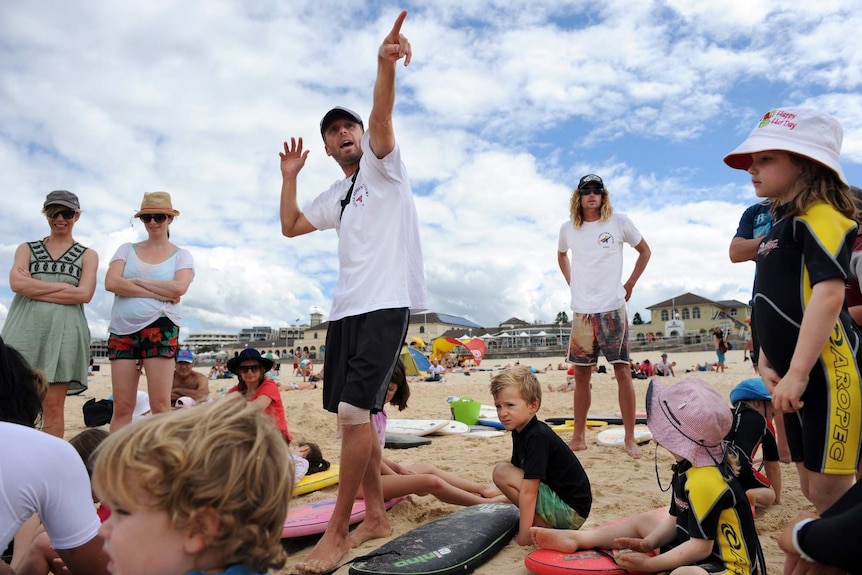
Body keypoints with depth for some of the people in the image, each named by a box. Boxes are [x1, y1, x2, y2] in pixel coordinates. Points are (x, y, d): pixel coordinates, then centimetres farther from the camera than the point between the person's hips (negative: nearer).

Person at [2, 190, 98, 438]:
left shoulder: (87, 255, 11)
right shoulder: (27, 249, 14)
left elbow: (84, 294, -5)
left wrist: (34, 289, -5)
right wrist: (64, 286, -7)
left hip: (63, 331, -1)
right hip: (26, 328, 1)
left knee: (53, 406, 0)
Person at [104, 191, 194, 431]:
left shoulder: (181, 255, 9)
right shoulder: (127, 250, 15)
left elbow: (178, 288, -9)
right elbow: (111, 283, -2)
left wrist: (136, 281, -4)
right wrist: (158, 293, -8)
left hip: (160, 328, -3)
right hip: (122, 329, 3)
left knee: (161, 404, -6)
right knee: (122, 406, 3)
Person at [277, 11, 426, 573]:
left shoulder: (383, 167, 4)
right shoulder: (336, 196, 23)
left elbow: (381, 117, -16)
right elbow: (290, 226, 27)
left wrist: (385, 64, -34)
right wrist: (290, 177, 19)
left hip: (386, 305, -8)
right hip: (345, 310, 8)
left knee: (355, 409, -15)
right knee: (355, 414, 8)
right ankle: (376, 515, 21)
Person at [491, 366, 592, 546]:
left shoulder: (537, 438, -23)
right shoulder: (520, 432, 5)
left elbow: (528, 492, -24)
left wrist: (524, 536, -21)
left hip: (570, 511, -10)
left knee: (501, 472, -15)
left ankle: (547, 530, -7)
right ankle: (549, 524, 11)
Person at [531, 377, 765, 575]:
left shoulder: (704, 482, -30)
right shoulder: (687, 468, 3)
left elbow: (701, 547, -27)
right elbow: (674, 519, 9)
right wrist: (649, 543, -8)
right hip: (705, 549, 11)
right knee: (644, 520, 18)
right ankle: (576, 538, 18)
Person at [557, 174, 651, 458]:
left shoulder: (619, 222, 0)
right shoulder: (568, 229, 8)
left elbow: (644, 251, 12)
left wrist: (629, 285, 6)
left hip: (612, 309, -2)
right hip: (581, 312, 3)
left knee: (622, 371, -4)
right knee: (581, 374, 7)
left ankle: (630, 439, 4)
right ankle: (578, 437, 16)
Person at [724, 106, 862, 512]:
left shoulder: (820, 216, -11)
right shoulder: (781, 224, 16)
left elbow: (829, 293, -22)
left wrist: (797, 373, -25)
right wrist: (767, 362, 10)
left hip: (828, 375, -9)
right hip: (796, 375, 9)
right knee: (813, 490, 16)